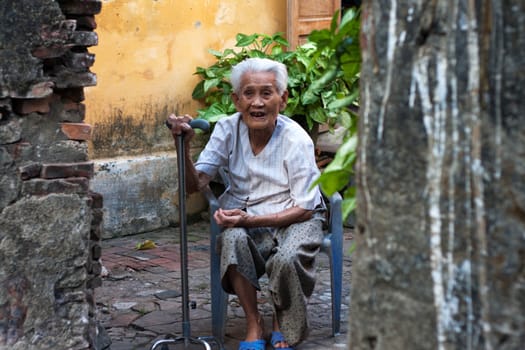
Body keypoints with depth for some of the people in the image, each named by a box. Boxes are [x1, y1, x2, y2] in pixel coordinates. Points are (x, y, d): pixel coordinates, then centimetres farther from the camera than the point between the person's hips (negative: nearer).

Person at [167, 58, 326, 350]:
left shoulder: (296, 139, -17)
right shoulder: (228, 129, -7)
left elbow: (303, 208, -14)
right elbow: (195, 184, -9)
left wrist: (250, 219, -26)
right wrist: (184, 145, -27)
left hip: (296, 219, -2)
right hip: (246, 218, 2)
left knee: (287, 258, -34)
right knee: (233, 240, -33)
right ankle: (254, 323, -13)